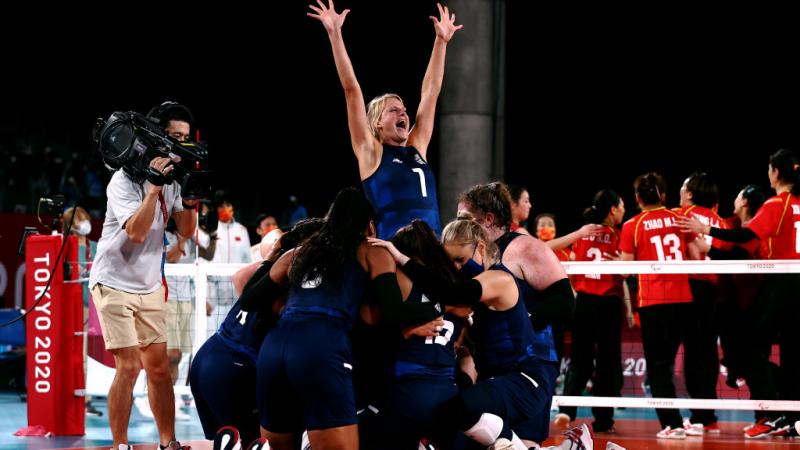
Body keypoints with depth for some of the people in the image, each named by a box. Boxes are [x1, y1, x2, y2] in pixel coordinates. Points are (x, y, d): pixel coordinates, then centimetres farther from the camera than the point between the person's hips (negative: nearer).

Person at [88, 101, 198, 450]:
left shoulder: (172, 176, 4)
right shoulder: (125, 180, -15)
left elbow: (186, 231, 4)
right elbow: (136, 232, -27)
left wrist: (190, 195, -10)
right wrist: (155, 187, -28)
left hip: (150, 286, 7)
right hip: (115, 283, -6)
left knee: (159, 366, 6)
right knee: (130, 366, -11)